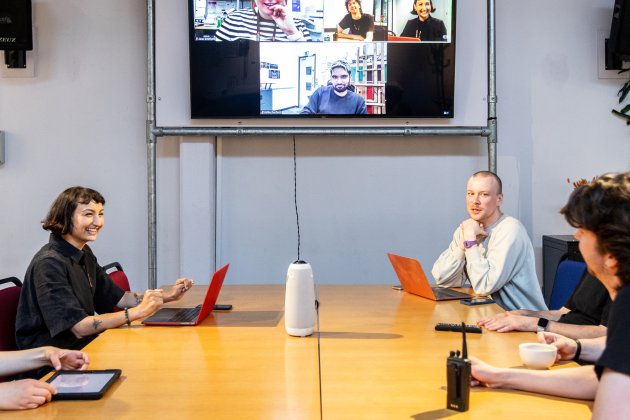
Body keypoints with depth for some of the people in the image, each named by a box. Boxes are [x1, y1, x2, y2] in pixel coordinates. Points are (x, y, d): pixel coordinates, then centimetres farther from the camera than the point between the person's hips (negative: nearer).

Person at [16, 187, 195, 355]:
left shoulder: (84, 254, 10)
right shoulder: (49, 264, -19)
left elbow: (117, 297, 16)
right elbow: (79, 328, -24)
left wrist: (168, 296, 4)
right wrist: (138, 311, -23)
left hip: (83, 345, 8)